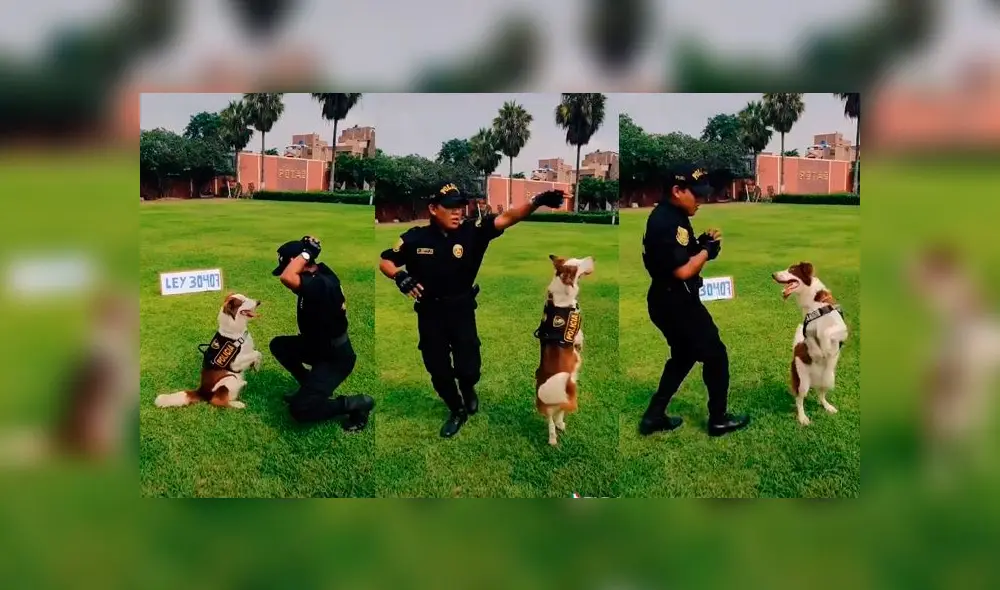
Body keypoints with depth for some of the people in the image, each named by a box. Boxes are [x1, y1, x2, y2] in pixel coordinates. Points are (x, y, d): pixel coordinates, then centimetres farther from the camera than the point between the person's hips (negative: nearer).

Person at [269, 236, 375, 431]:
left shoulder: (321, 284, -32)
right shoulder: (321, 271, -3)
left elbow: (286, 278, -47)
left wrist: (305, 253, -32)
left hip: (336, 357, -10)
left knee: (300, 410, -16)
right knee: (279, 345, 21)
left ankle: (358, 403, -2)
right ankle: (310, 386, 25)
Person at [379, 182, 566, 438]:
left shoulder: (472, 231, -13)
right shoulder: (415, 237, -12)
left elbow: (505, 218, -25)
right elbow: (384, 261, -2)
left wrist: (536, 201, -40)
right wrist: (399, 276, -23)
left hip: (462, 310, 0)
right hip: (430, 313, 1)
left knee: (468, 367, 1)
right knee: (438, 370, 11)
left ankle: (468, 389, 40)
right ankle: (457, 410, 38)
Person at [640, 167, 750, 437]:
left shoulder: (675, 216, 8)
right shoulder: (664, 222, -23)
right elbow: (683, 271, -26)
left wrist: (702, 243, 0)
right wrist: (707, 249, -13)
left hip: (676, 301, 10)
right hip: (675, 303, -10)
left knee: (683, 356, 21)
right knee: (715, 354, 4)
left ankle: (654, 416, 23)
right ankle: (718, 419, 17)